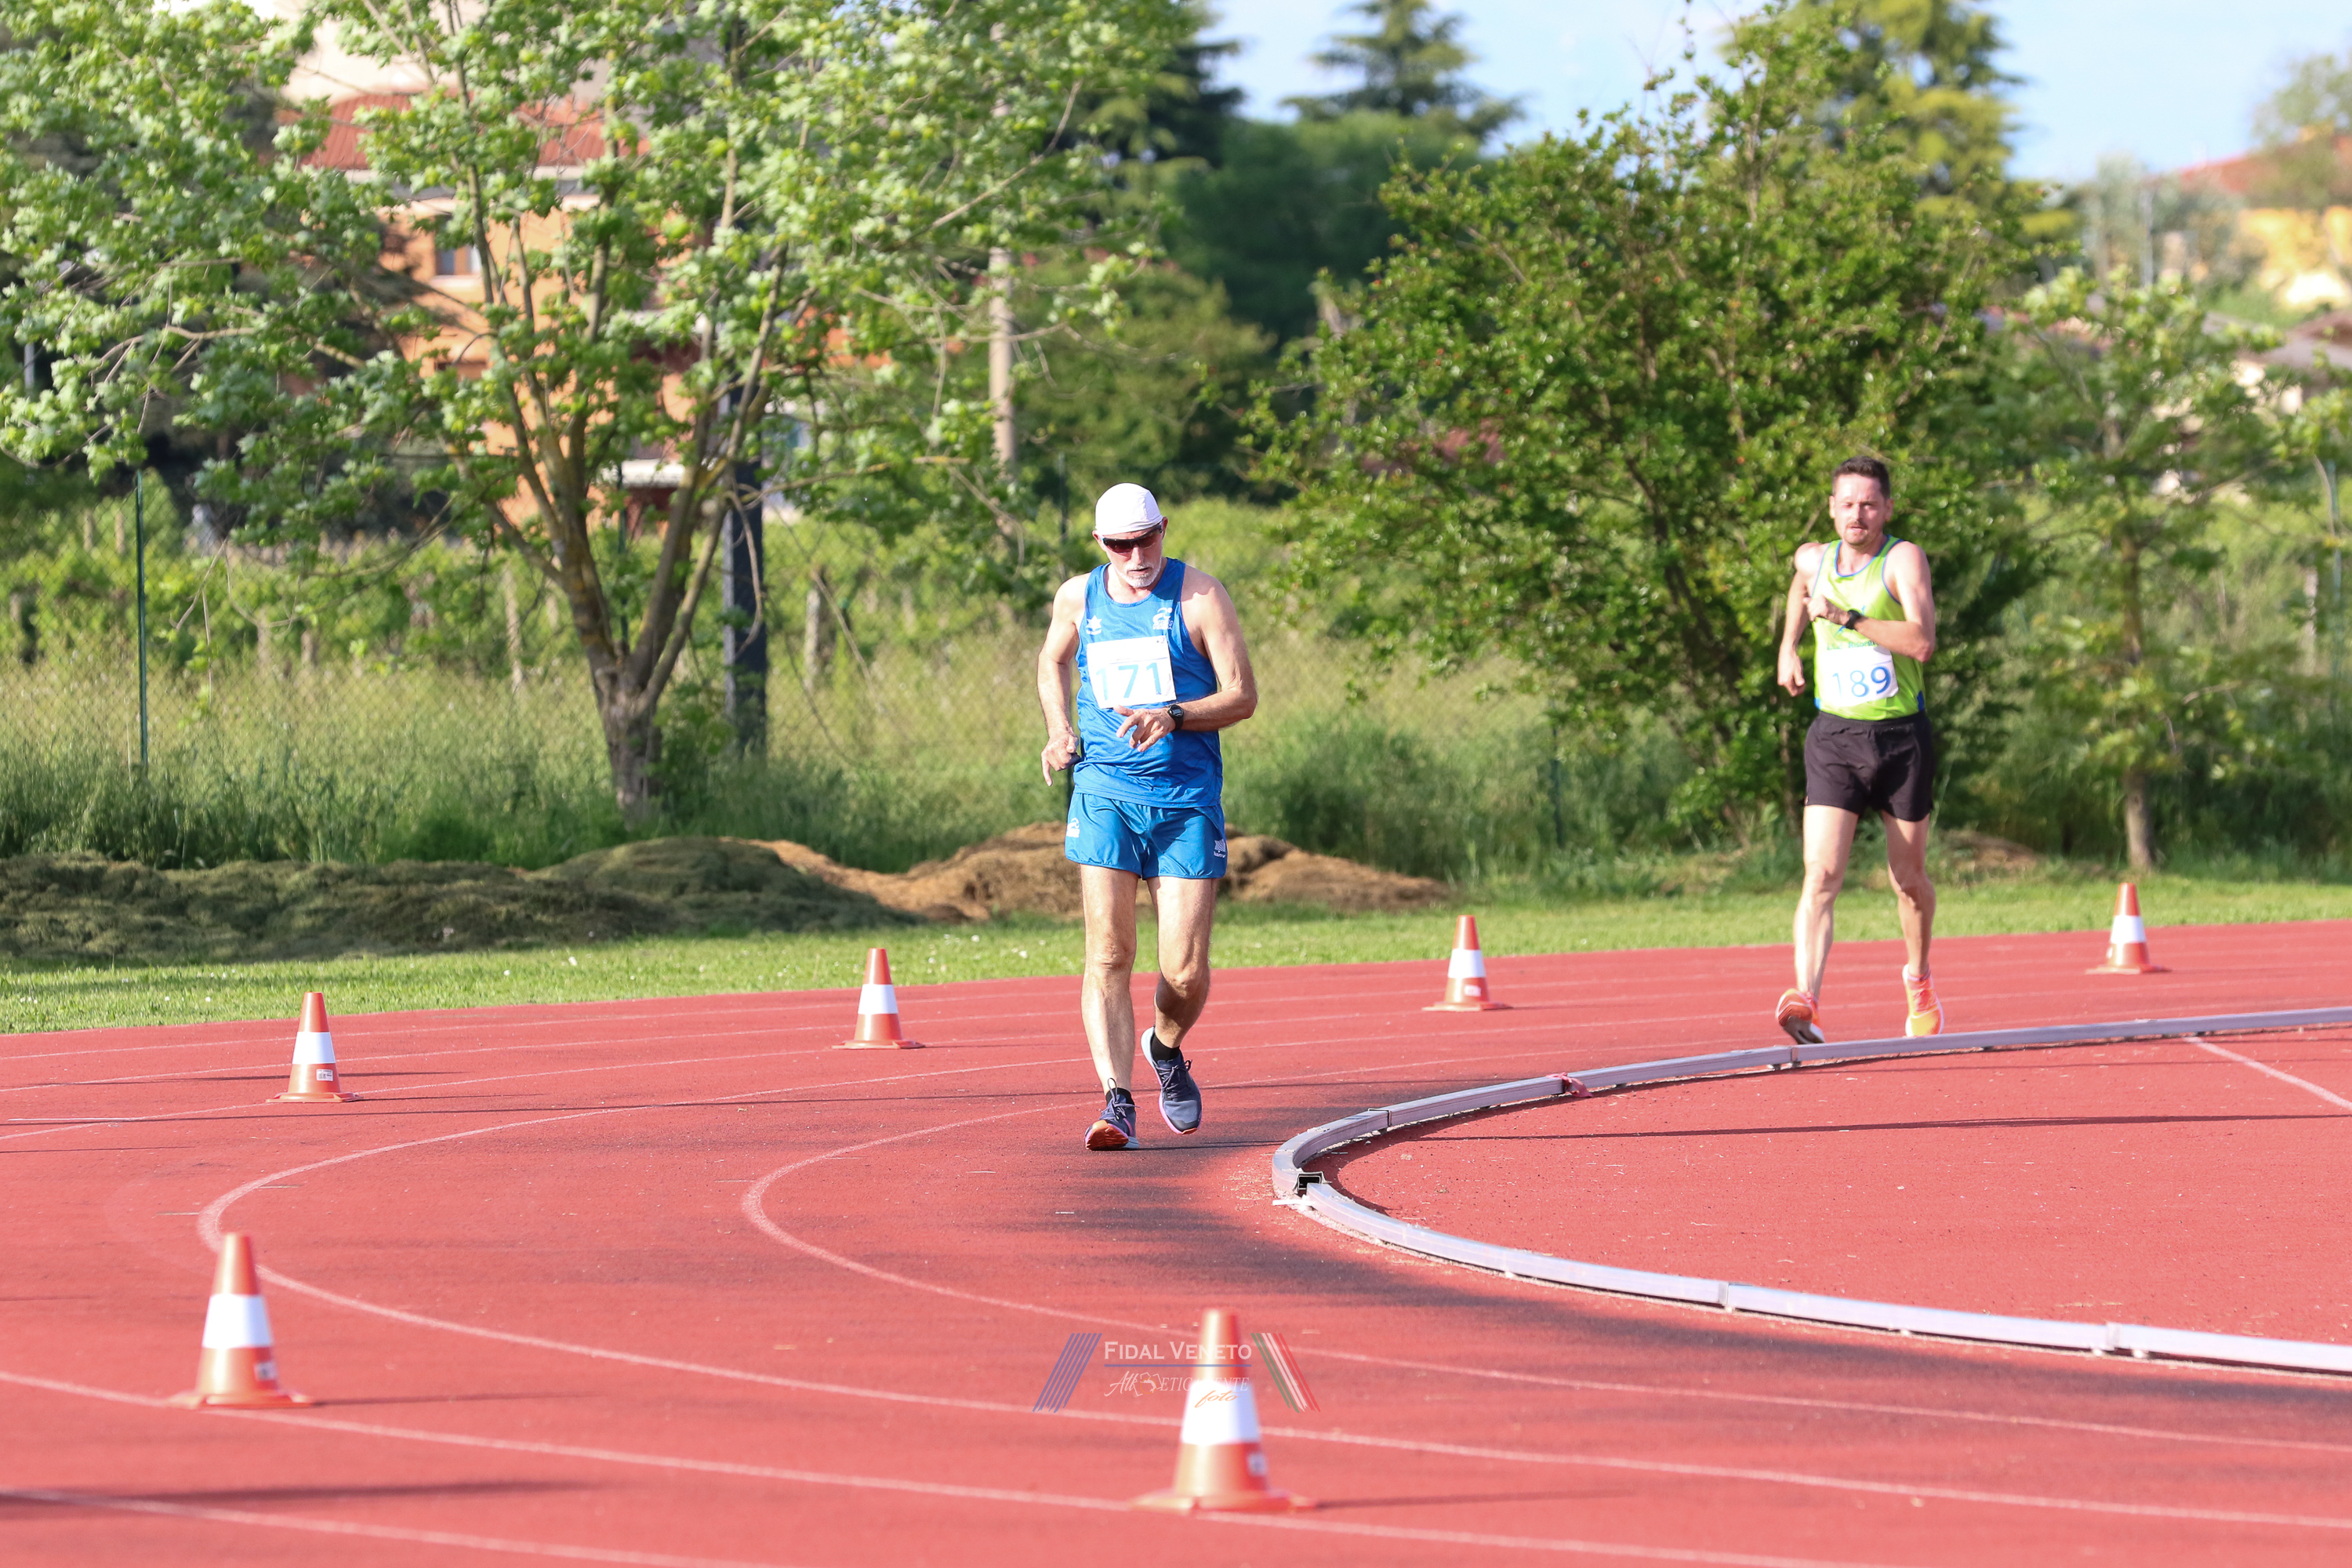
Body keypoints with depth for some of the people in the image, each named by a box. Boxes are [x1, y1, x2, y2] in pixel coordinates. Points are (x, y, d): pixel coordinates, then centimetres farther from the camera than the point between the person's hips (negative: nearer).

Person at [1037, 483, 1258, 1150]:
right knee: (1109, 954, -15)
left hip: (1187, 800, -1)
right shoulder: (1078, 597, 7)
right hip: (1105, 794, 1)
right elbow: (1053, 660, 28)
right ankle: (1117, 1101, -20)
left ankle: (1166, 1046, 32)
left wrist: (1173, 717, -22)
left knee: (1186, 974, -2)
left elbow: (1242, 696, -5)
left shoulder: (1199, 596, -3)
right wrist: (1058, 731, 11)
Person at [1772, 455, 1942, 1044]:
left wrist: (1845, 617, -27)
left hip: (1902, 736, -2)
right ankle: (1806, 1001, -30)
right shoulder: (1813, 559, 5)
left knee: (1909, 879, 13)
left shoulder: (1903, 559, -10)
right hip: (1835, 737, 2)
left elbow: (1922, 643, -24)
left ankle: (1919, 982, 40)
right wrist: (1788, 645, 22)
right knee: (1821, 875, -16)